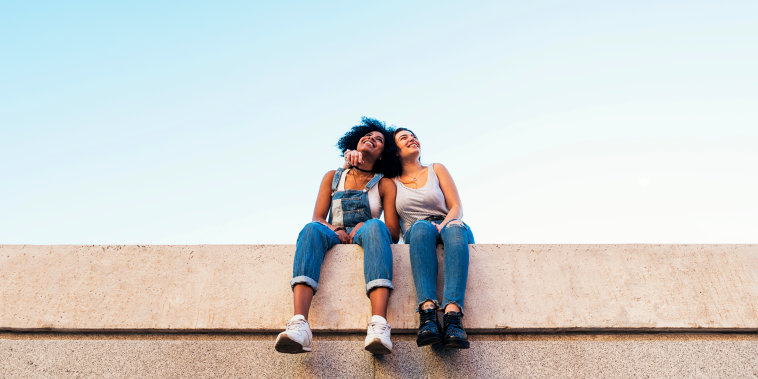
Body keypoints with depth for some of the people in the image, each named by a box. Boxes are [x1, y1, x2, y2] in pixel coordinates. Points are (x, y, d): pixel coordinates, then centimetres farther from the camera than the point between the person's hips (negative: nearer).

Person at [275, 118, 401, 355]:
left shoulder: (385, 184, 15)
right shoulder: (333, 177, 19)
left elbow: (394, 232, 5)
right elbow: (317, 218, 8)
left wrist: (363, 226, -15)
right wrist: (334, 230, -14)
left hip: (365, 238, -1)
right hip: (334, 238, 1)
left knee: (374, 226, -36)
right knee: (311, 229, -33)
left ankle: (378, 325, -56)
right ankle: (299, 325, -54)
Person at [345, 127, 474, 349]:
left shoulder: (436, 170, 19)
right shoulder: (392, 182, 19)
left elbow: (457, 208, 8)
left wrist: (443, 226, -14)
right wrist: (353, 156, 3)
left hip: (449, 226, 1)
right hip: (416, 238, 0)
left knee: (455, 228, -36)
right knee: (421, 227, -37)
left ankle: (452, 314, -56)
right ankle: (427, 314, -54)